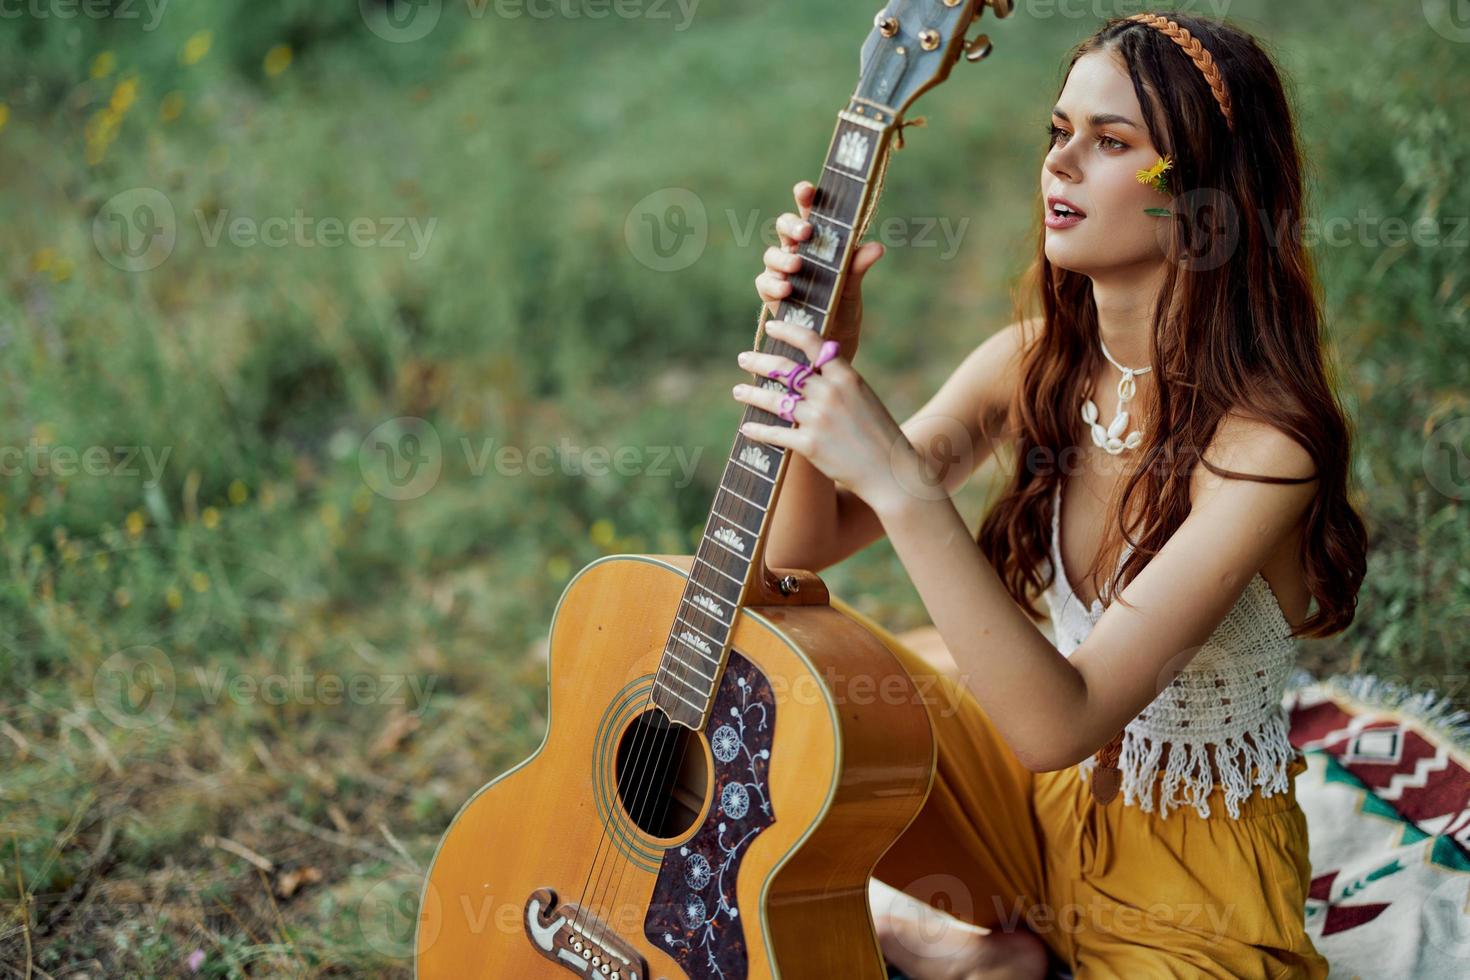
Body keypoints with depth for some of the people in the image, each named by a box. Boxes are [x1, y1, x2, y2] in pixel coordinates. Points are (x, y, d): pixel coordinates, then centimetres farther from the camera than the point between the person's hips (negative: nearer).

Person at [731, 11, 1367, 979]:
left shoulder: (1263, 442, -26)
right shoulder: (1035, 364, -6)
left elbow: (1062, 722, -33)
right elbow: (802, 545, -7)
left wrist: (898, 481, -41)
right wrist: (821, 349, -24)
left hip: (1190, 880, -5)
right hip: (1045, 781, 6)